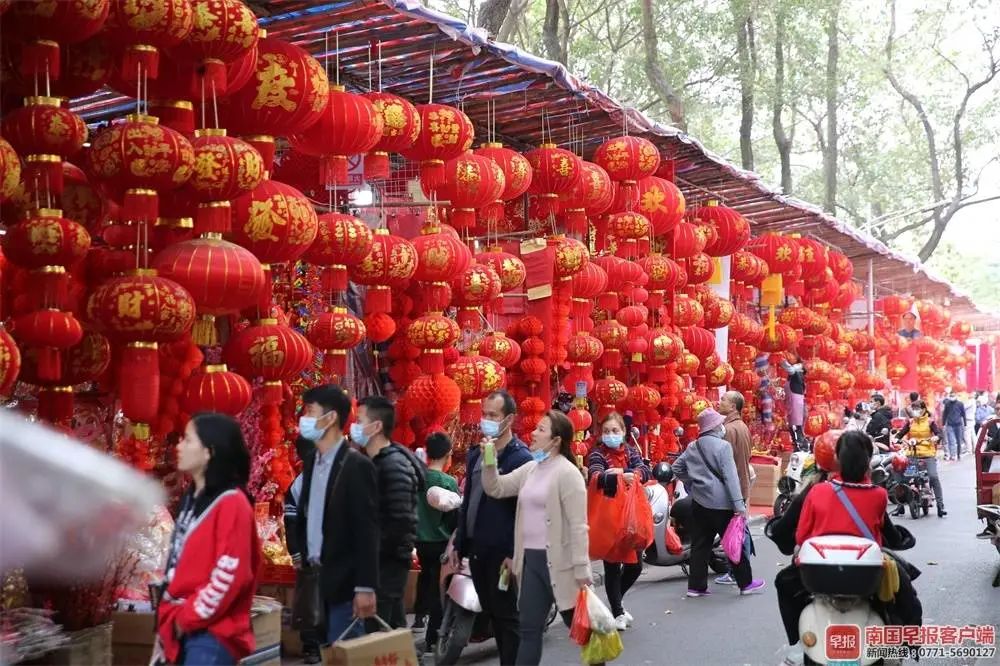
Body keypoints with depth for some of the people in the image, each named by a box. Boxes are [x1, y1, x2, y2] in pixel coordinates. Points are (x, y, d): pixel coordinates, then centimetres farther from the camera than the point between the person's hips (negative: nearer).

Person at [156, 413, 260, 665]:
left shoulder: (231, 503, -14)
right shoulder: (191, 500, 14)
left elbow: (230, 576, -20)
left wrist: (188, 618, -13)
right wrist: (169, 617, 13)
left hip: (212, 633, -9)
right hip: (184, 630, 9)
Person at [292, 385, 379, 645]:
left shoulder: (357, 465, -13)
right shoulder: (311, 461, 10)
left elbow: (366, 530, -15)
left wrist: (365, 587, -18)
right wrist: (304, 561, 10)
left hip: (344, 581, -7)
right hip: (316, 577, 7)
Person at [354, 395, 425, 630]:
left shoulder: (394, 465, -16)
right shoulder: (373, 461, 12)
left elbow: (402, 520, -21)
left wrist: (379, 553, -14)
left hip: (387, 561, -9)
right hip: (378, 559, 9)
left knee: (377, 630, -8)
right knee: (391, 627, 14)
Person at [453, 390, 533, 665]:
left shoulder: (520, 458, -11)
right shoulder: (475, 453, 12)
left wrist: (514, 554, -18)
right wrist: (459, 544, 14)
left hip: (502, 552, -7)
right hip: (476, 548, 7)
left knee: (507, 616, 0)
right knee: (492, 613, 14)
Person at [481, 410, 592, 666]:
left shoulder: (567, 472, -12)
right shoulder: (530, 468, 11)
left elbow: (578, 525, -16)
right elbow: (496, 488, 13)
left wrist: (581, 569, -19)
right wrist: (489, 460, -2)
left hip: (558, 561, -7)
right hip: (531, 559, 7)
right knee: (529, 629, 10)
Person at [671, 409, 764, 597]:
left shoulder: (692, 447, 9)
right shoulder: (723, 446, -12)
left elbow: (677, 468, 18)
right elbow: (730, 477, -17)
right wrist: (739, 504, -18)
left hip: (698, 502, 6)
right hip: (720, 503, -6)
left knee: (699, 544, 9)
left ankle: (696, 586, 9)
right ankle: (746, 583, 14)